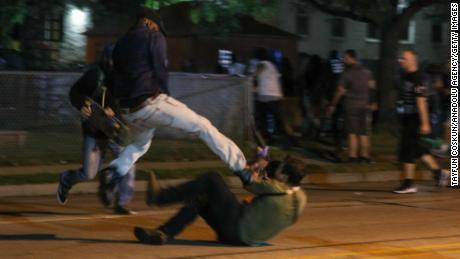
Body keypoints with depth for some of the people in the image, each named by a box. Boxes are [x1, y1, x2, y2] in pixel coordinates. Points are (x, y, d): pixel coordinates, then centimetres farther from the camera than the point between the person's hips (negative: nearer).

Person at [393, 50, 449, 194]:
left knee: (407, 150, -6)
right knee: (418, 149, 14)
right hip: (407, 119, 9)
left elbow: (421, 101, -19)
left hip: (414, 120, -9)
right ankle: (438, 172, 25)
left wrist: (425, 123, -21)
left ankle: (409, 184, 1)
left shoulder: (416, 78, -16)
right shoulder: (406, 77, 14)